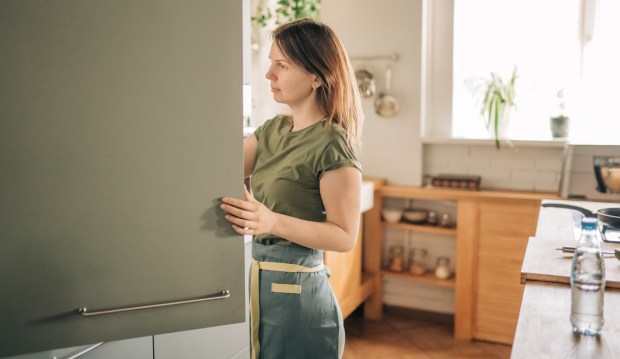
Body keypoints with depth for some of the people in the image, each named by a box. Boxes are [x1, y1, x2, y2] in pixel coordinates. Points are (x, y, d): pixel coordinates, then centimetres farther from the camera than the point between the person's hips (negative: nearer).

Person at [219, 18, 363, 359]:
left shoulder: (332, 144, -17)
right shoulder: (273, 130, 6)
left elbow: (344, 236, -17)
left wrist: (273, 221, -28)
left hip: (296, 291, -7)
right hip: (258, 282, 7)